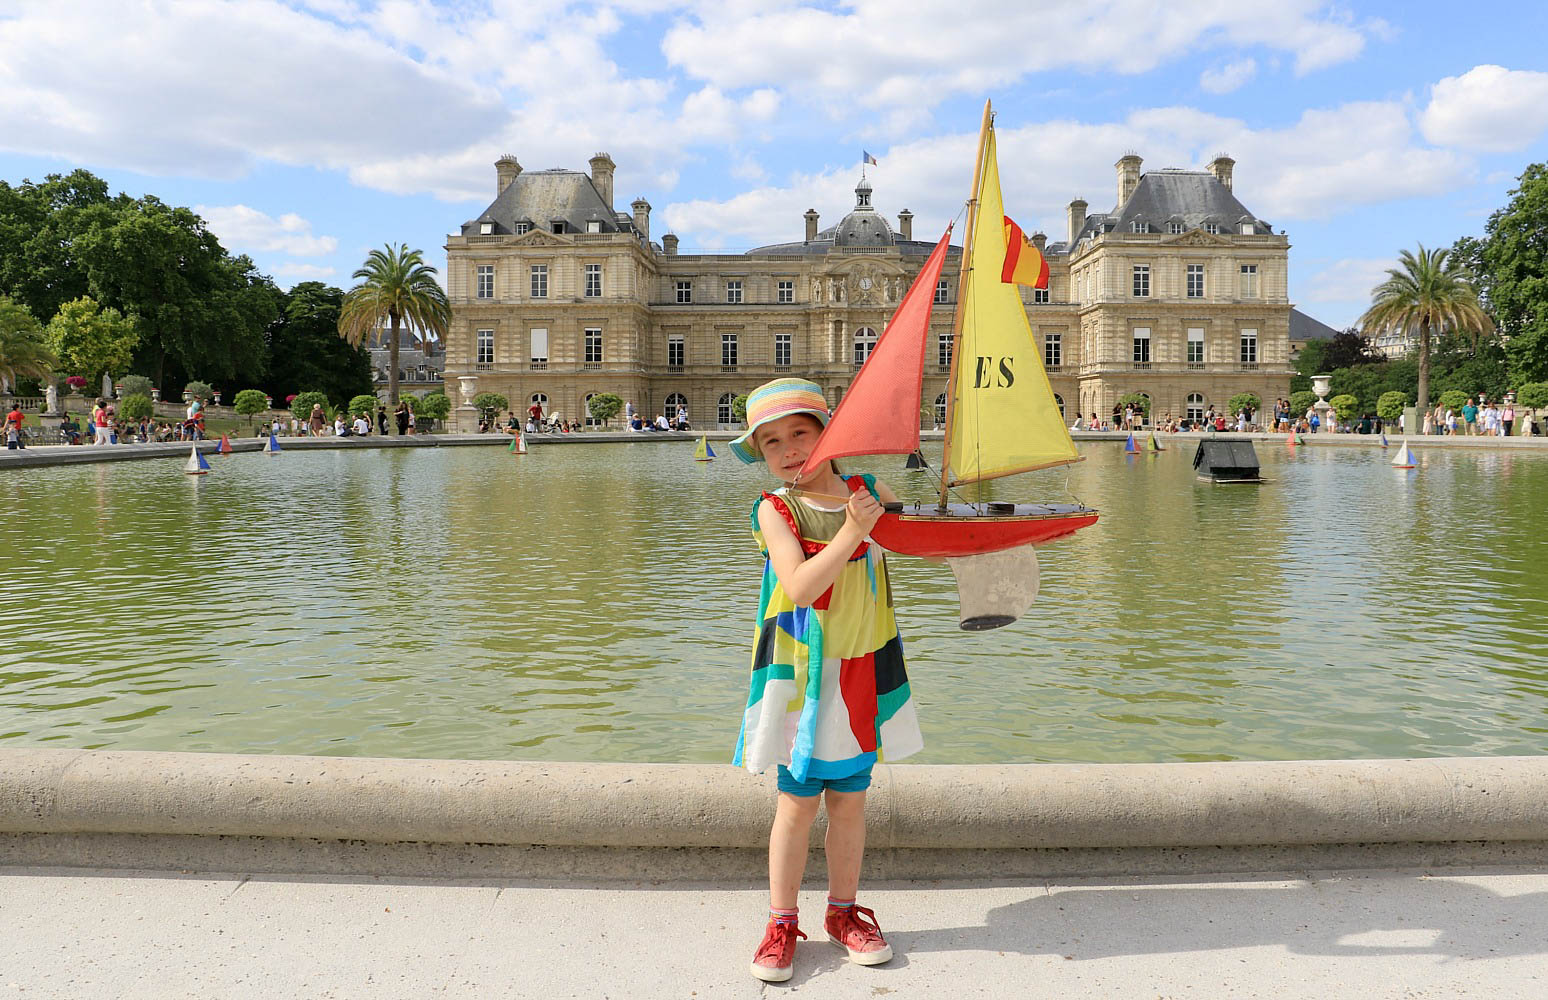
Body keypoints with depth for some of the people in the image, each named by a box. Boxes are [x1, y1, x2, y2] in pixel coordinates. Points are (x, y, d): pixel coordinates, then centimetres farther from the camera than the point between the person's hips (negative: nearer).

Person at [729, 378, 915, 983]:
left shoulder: (869, 494, 1)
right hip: (802, 674, -3)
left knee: (849, 796, 13)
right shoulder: (774, 510, -10)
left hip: (863, 672, 3)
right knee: (799, 801, 3)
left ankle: (843, 911, 31)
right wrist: (852, 531, -27)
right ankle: (781, 922, 20)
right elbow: (799, 586, -24)